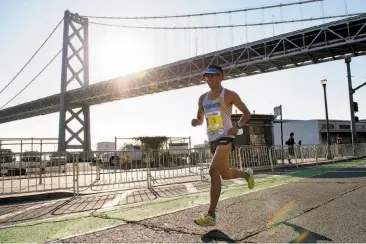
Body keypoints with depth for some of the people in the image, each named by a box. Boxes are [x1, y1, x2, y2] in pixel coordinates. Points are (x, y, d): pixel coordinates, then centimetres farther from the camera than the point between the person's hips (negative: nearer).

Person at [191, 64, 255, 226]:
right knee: (225, 175, 16)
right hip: (212, 140, 7)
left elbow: (246, 113, 3)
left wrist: (238, 126, -14)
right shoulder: (203, 98, 14)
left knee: (213, 171, -23)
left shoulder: (229, 95, -2)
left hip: (225, 138, -7)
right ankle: (246, 173, 50)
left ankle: (211, 215, -18)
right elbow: (200, 119, 22)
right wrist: (196, 122, -2)